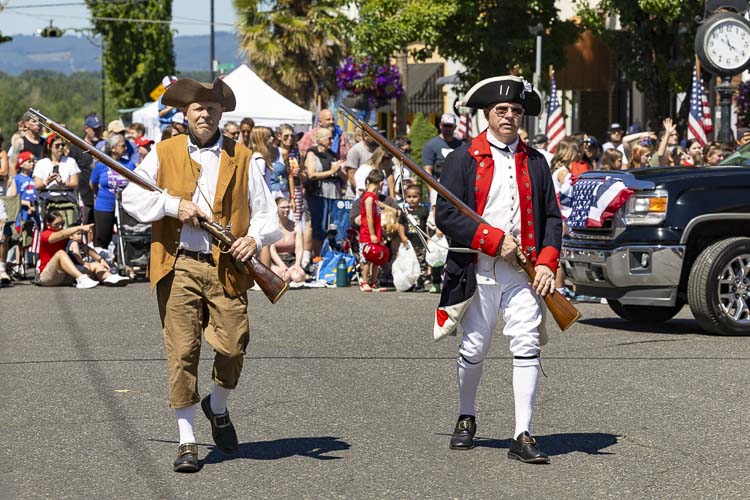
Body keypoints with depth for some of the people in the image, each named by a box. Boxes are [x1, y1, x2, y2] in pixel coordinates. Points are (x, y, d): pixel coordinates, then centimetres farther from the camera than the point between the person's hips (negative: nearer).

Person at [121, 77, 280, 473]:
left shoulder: (240, 158, 12)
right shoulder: (164, 154, 10)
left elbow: (266, 212, 11)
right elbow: (132, 197, 5)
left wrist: (254, 238, -9)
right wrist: (174, 204, -9)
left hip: (227, 267, 1)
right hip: (179, 266, -1)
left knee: (233, 347, -6)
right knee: (182, 351, -4)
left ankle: (218, 408, 25)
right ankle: (187, 440, 3)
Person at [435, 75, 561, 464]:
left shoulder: (535, 162, 11)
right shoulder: (463, 159, 1)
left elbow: (552, 217, 13)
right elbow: (446, 216, -6)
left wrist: (547, 263, -2)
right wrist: (495, 240, -12)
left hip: (524, 271, 2)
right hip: (478, 271, -2)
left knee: (527, 347, -8)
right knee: (474, 350, 7)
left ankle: (522, 436, -8)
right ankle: (466, 419, 30)